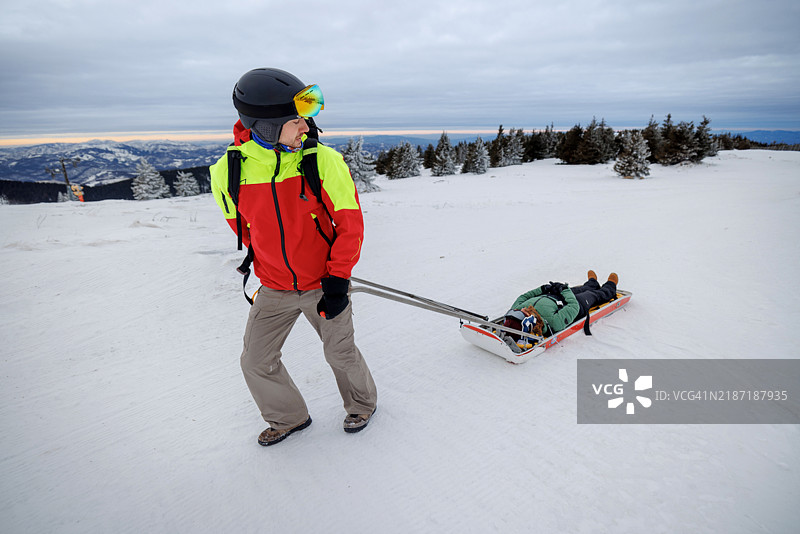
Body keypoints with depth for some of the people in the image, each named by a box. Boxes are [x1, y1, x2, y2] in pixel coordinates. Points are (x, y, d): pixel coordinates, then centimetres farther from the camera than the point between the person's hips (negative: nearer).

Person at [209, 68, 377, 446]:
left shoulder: (323, 161, -19)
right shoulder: (228, 172, -13)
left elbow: (350, 222, -12)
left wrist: (338, 279, -15)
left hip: (324, 284, -2)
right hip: (274, 288, 3)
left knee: (340, 353, 13)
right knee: (257, 363, 12)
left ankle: (362, 403, 45)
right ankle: (289, 418, 40)